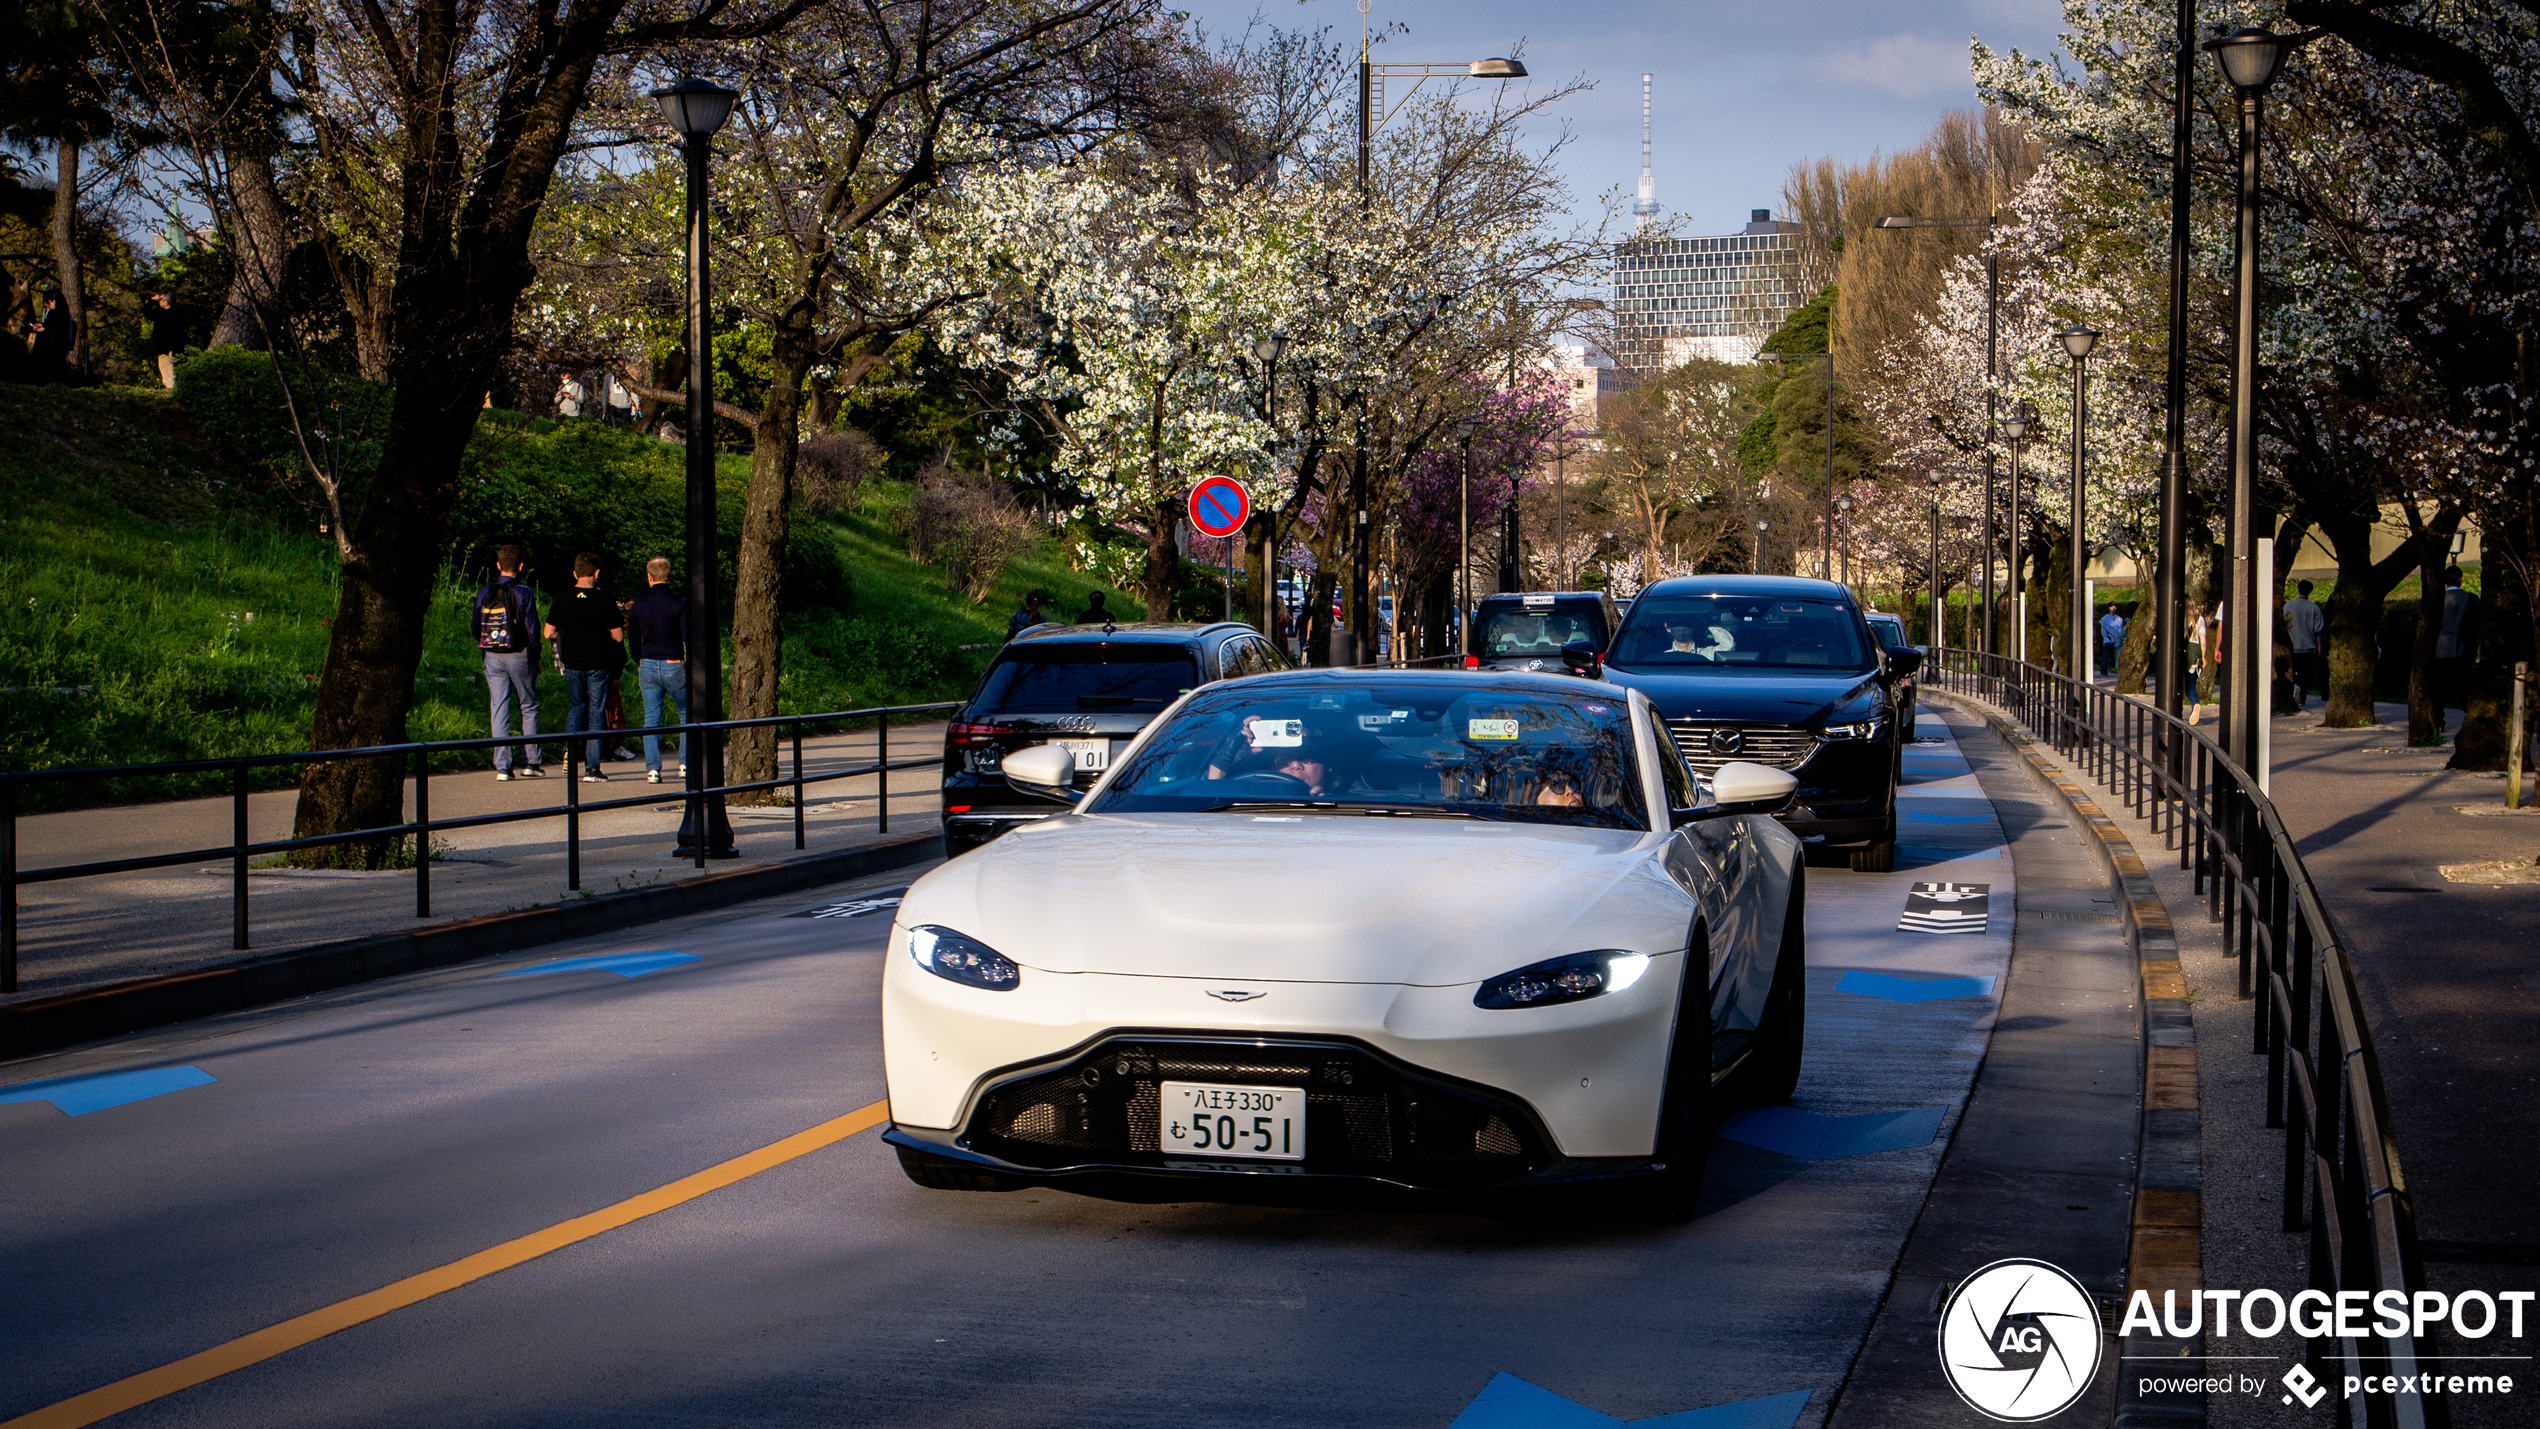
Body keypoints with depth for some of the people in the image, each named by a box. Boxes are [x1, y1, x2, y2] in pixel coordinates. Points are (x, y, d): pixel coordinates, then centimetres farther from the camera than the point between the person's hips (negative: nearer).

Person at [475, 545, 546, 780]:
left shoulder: (484, 592, 2)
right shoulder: (524, 593, -9)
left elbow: (476, 628, 7)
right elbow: (532, 629, -8)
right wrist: (536, 657, 4)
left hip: (493, 657, 3)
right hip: (519, 655, -3)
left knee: (499, 710, 4)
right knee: (529, 707, 9)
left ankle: (502, 765, -1)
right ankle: (531, 762, 6)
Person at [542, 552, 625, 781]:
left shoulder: (563, 599, -3)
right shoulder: (604, 600, -8)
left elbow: (549, 633, -2)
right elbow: (618, 636, -7)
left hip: (572, 662, 2)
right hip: (597, 664, -2)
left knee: (576, 707, 22)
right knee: (596, 713, 4)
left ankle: (570, 748, -2)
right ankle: (592, 768, 1)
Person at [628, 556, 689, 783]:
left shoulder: (639, 604, 2)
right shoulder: (680, 602, -6)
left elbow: (634, 639, 8)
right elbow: (689, 637, -6)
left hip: (647, 665, 2)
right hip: (674, 666, -2)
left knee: (651, 719, 5)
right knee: (686, 713, 12)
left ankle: (652, 769, -2)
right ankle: (686, 763, 5)